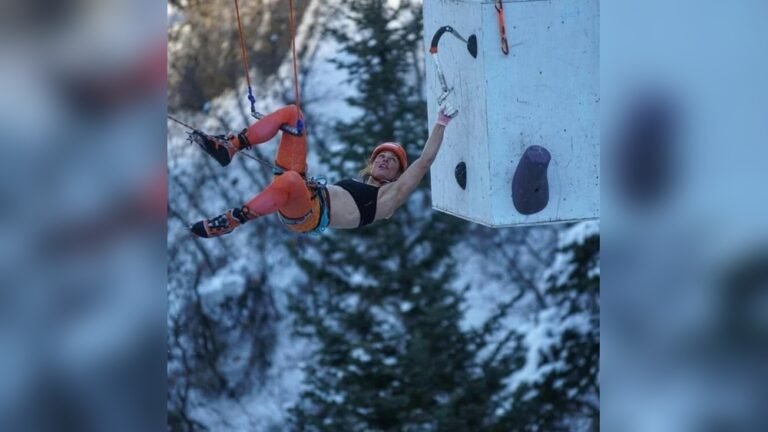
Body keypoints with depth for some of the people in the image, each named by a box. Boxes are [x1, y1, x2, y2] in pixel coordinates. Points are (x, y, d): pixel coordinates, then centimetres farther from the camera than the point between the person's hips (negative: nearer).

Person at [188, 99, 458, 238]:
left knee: (290, 181, -45)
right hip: (299, 194, 7)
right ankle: (227, 148, -13)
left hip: (313, 215, -7)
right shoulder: (354, 183, 34)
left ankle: (227, 223, -33)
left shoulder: (390, 195, 14)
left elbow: (425, 161, 5)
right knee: (291, 113, 2)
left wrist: (442, 122, 4)